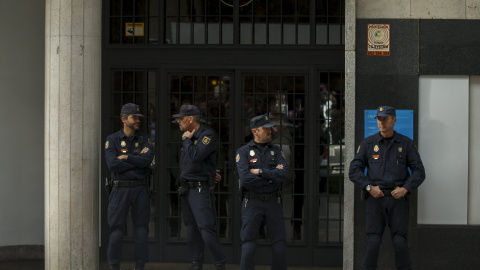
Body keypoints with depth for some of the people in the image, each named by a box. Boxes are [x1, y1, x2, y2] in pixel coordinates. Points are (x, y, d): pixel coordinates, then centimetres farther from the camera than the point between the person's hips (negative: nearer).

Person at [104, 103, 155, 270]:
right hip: (120, 189, -2)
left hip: (140, 189, 2)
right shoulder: (112, 140, -1)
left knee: (141, 229, 3)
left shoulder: (144, 139, 6)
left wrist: (126, 157, -13)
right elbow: (112, 165, -15)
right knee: (117, 229, -2)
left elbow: (148, 159, -12)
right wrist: (138, 160, -10)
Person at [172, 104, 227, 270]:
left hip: (201, 190, -8)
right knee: (192, 231, 10)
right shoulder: (189, 137, 14)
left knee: (207, 231, -13)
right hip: (186, 189, 8)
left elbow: (195, 156, -23)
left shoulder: (208, 135, -10)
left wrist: (186, 140, -10)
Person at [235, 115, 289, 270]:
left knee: (280, 246, -1)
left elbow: (284, 174, -13)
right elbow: (245, 178, -20)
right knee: (248, 247, -7)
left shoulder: (276, 151, 5)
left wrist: (260, 172, -19)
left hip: (273, 203, 3)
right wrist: (272, 177, -13)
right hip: (252, 203, -3)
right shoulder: (243, 152, -4)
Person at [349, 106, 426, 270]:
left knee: (399, 242, -8)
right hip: (375, 198, 0)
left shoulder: (406, 144, 5)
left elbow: (419, 171, 4)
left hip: (398, 198, 0)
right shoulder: (368, 144, 5)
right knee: (373, 242, -9)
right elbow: (354, 171, 2)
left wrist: (405, 189, -12)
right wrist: (369, 187, -12)